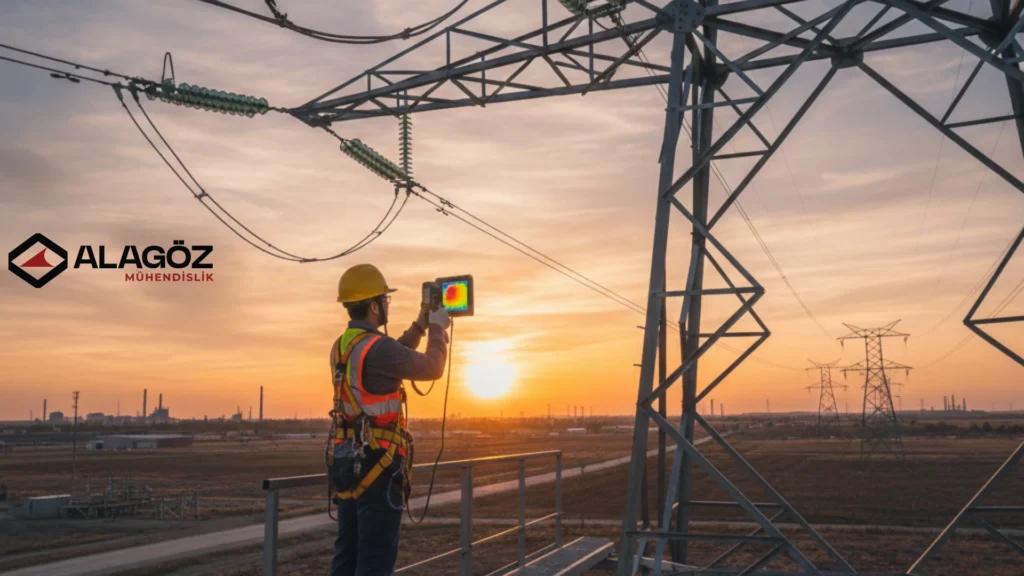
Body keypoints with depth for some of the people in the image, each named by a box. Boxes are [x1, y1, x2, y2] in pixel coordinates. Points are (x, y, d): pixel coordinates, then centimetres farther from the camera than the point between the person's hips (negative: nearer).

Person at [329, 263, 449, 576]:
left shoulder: (341, 347, 10)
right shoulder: (376, 347, -19)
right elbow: (432, 369, -9)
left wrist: (419, 327, 23)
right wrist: (438, 329, 6)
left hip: (347, 461, 9)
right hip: (377, 464, -9)